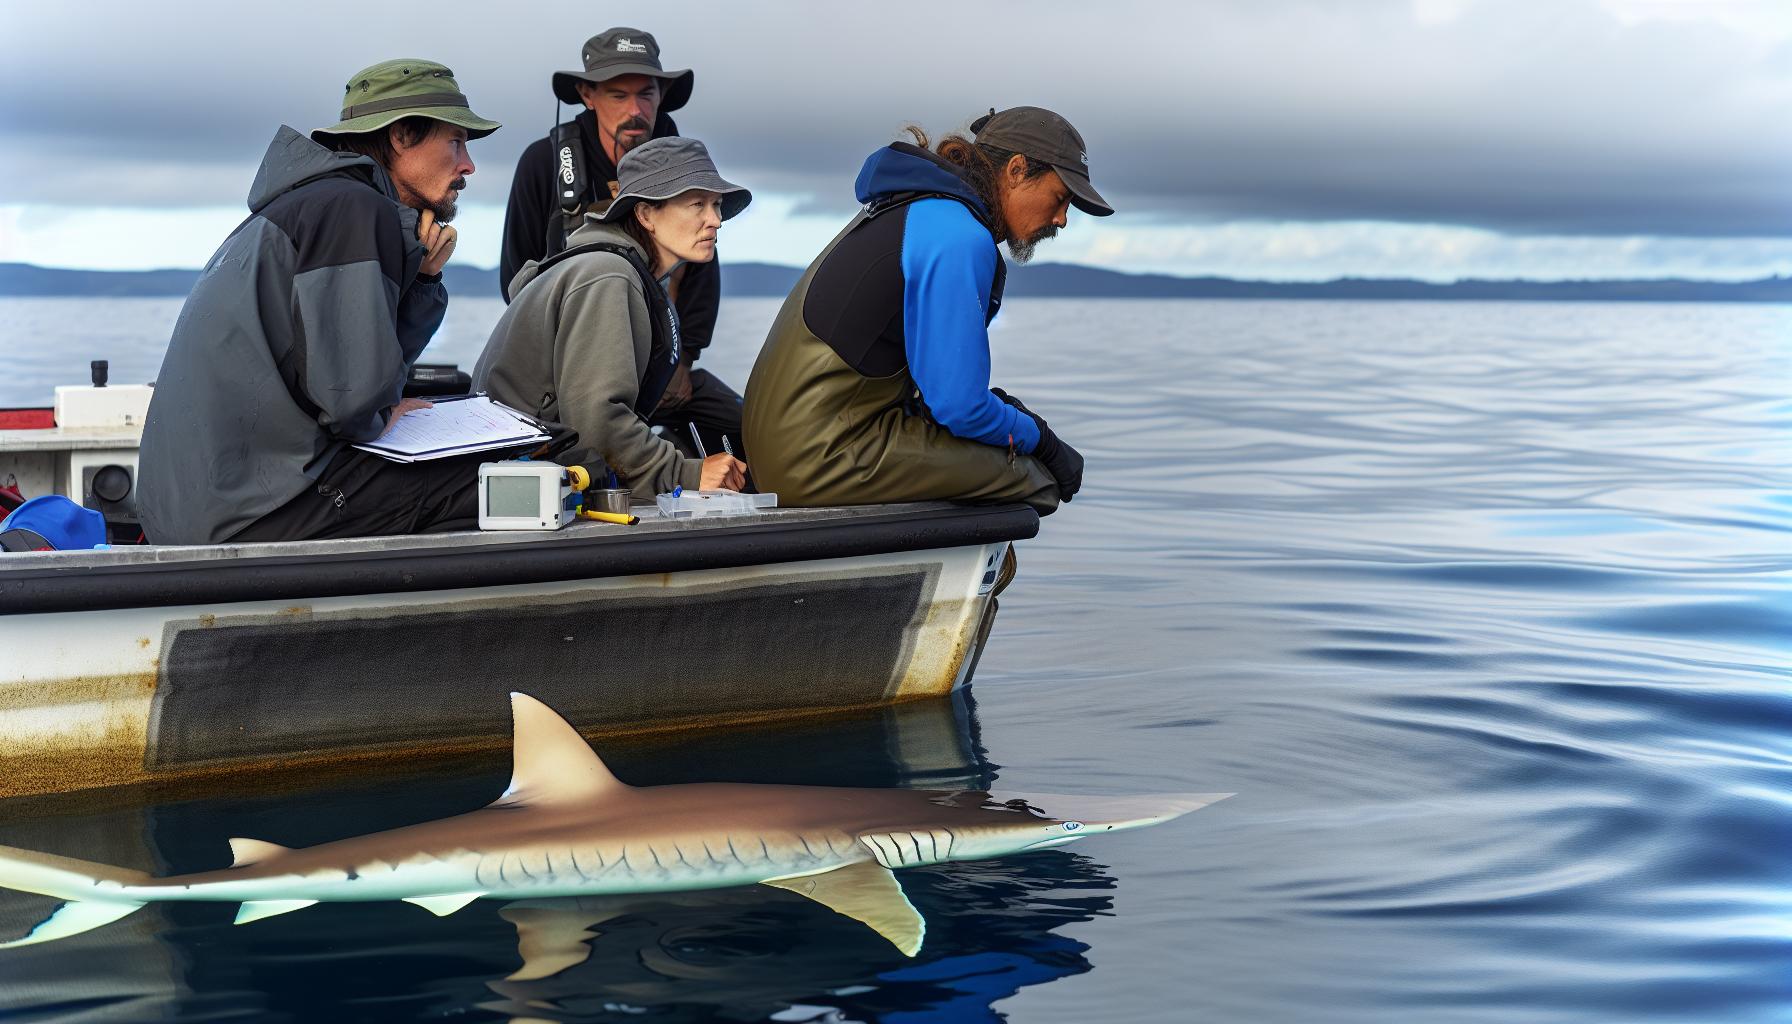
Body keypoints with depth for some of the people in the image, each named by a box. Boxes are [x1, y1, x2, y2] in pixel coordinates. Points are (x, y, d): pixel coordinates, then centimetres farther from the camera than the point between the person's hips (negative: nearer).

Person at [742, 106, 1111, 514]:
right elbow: (959, 409, -17)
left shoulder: (916, 207, 16)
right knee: (1035, 480, -11)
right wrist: (1040, 438, -1)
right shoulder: (961, 240, -16)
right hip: (824, 459, -11)